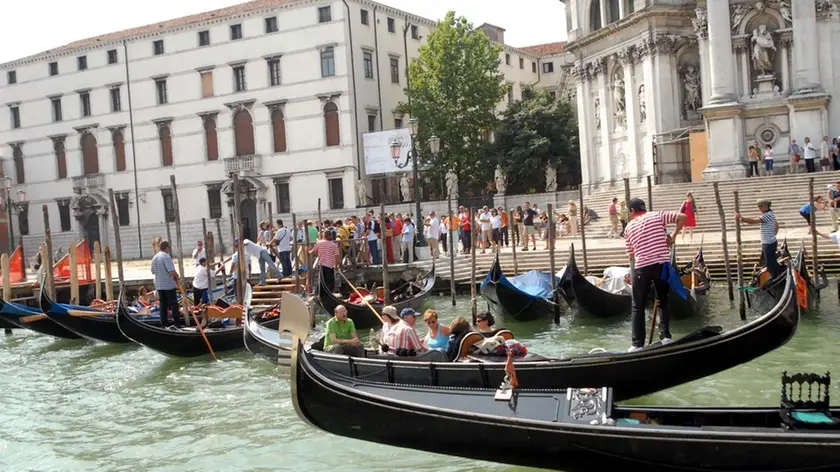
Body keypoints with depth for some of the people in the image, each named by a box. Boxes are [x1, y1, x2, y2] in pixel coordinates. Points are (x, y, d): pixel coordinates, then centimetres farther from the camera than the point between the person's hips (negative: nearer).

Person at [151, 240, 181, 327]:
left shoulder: (154, 258, 9)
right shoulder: (166, 256, -15)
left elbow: (153, 271, 16)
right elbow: (172, 271, -23)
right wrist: (177, 277, -6)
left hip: (159, 285, 7)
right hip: (169, 284, -7)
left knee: (163, 304, 11)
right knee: (173, 303, 2)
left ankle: (164, 322, 11)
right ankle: (177, 322, 4)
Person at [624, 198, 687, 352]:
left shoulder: (629, 227, 12)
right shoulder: (657, 216, 7)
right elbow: (682, 217, -2)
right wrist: (673, 235, 5)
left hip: (642, 267, 0)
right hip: (662, 264, 0)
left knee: (638, 307, 9)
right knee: (663, 301, 18)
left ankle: (637, 344, 6)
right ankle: (665, 336, 8)